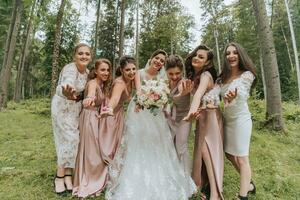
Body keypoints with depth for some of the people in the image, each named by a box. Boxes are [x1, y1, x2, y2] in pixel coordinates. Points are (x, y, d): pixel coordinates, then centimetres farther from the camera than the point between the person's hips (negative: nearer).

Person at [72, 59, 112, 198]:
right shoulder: (93, 83, -19)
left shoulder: (103, 85, 8)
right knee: (90, 149, 2)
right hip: (89, 118, -8)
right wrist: (90, 98, -65)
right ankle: (87, 185, 21)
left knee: (97, 148, 17)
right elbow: (91, 93, -45)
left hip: (97, 118, 9)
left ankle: (95, 181, 34)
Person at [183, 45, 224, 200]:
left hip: (209, 115, -8)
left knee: (208, 150, -7)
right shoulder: (192, 75, 7)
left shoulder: (205, 75, -21)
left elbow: (200, 92, -43)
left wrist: (193, 109, -58)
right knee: (202, 149, 14)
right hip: (201, 115, 8)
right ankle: (203, 184, 31)